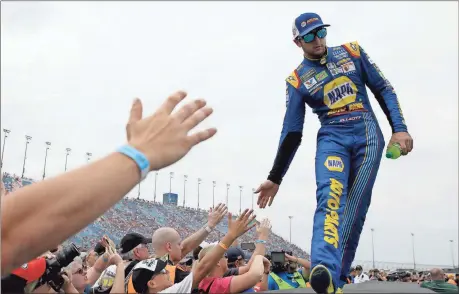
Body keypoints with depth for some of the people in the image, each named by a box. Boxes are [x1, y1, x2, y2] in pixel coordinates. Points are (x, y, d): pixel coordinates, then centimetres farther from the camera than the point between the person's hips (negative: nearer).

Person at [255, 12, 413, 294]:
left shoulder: (352, 52, 11)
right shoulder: (298, 81, 6)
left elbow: (383, 89, 12)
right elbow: (291, 132, 6)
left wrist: (399, 128, -1)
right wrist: (275, 178, 4)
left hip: (367, 135, 2)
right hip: (332, 138, -1)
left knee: (355, 208, -6)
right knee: (330, 197, -28)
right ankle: (326, 271, -45)